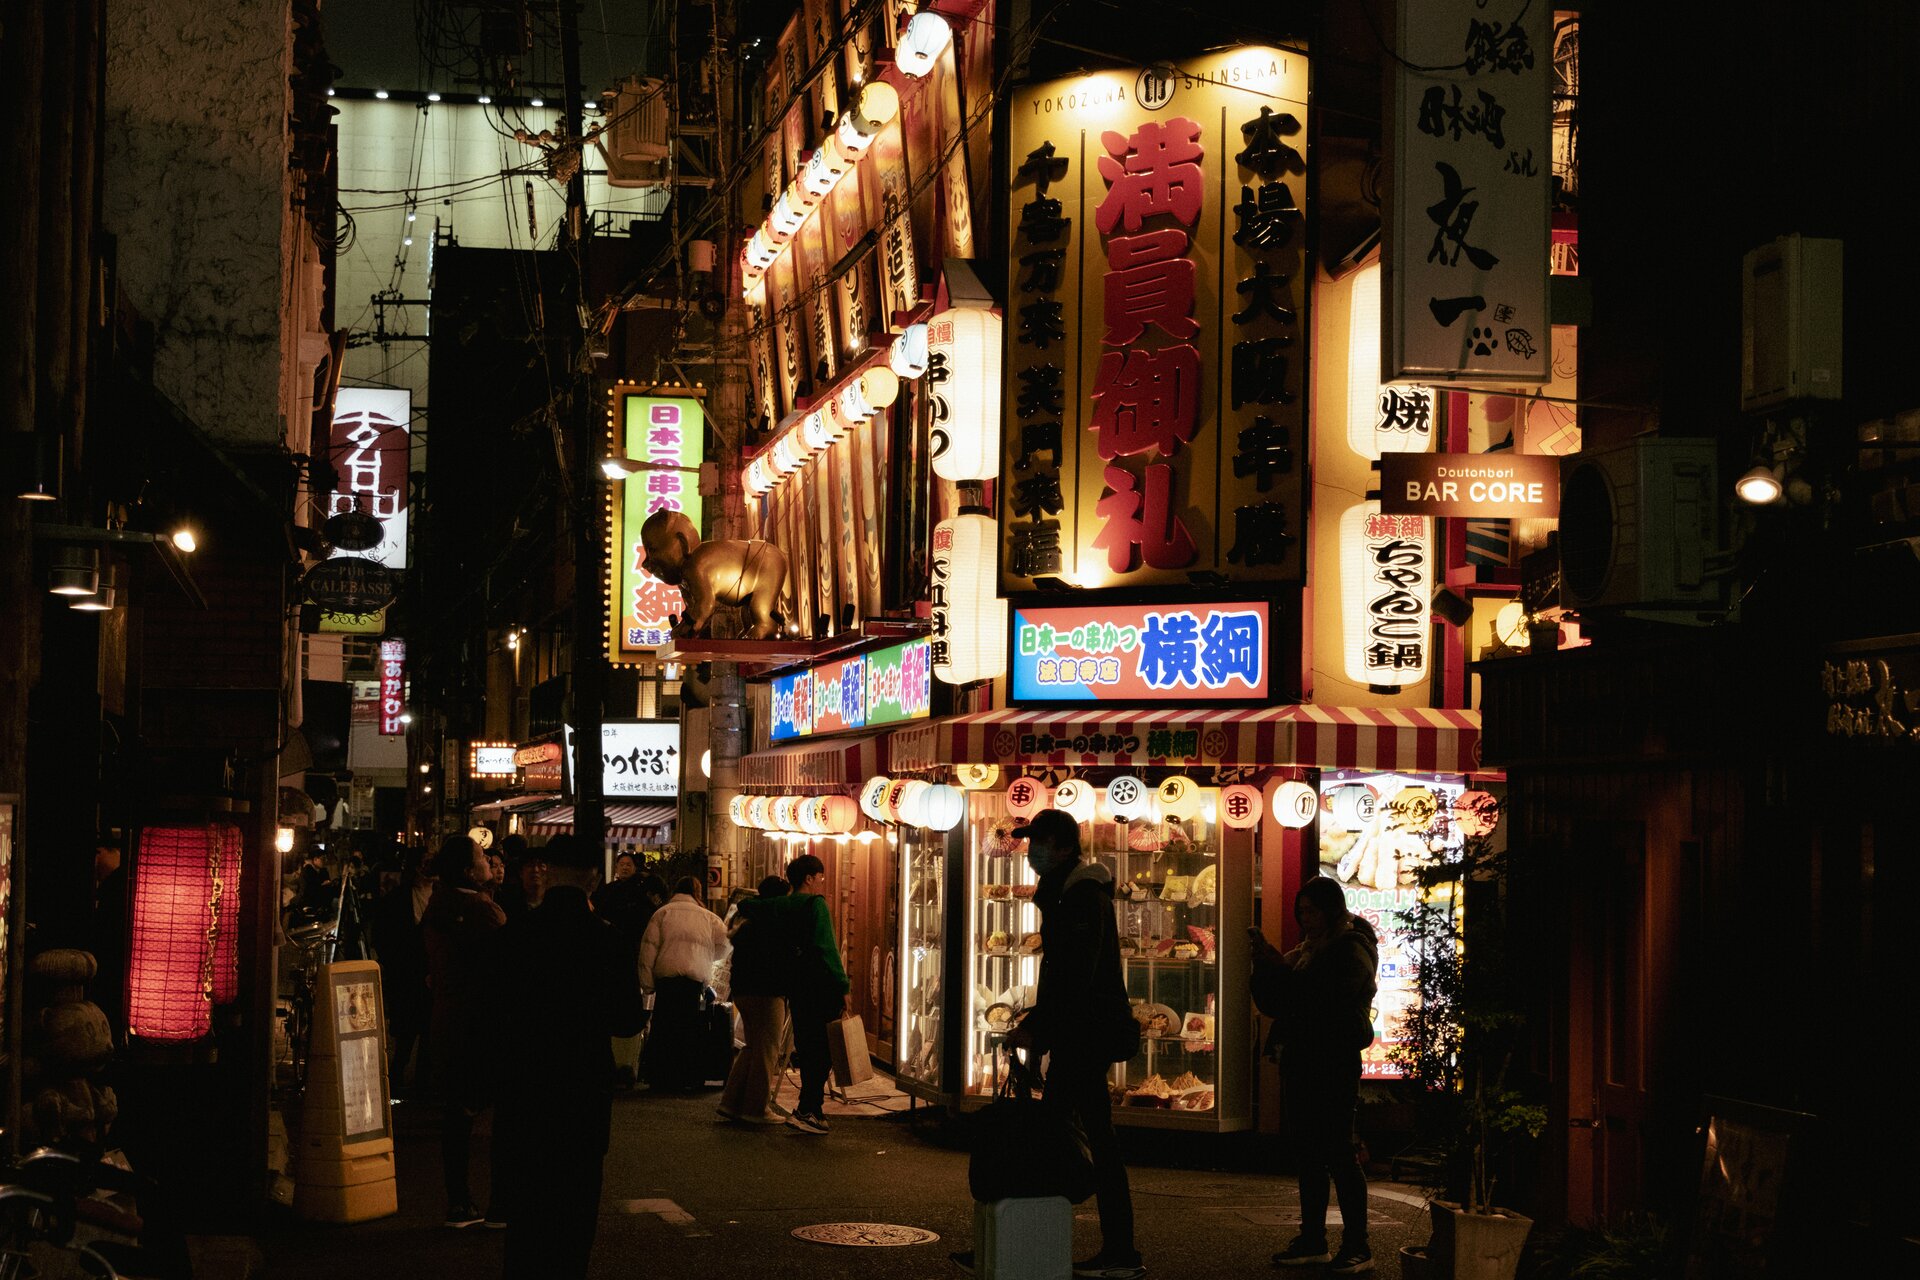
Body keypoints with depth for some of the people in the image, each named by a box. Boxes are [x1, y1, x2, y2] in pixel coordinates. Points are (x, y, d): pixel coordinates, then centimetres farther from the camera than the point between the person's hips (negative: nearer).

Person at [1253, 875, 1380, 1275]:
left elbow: (1325, 999, -22)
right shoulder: (1310, 949, 17)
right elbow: (1274, 1001, 14)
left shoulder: (1352, 950, -8)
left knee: (1339, 1154, -7)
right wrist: (1265, 964, -3)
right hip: (1303, 1064, 8)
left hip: (1334, 1065, -8)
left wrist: (1281, 968, -19)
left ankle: (1358, 1248, -3)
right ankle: (1312, 1241, 14)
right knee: (1310, 1153, 10)